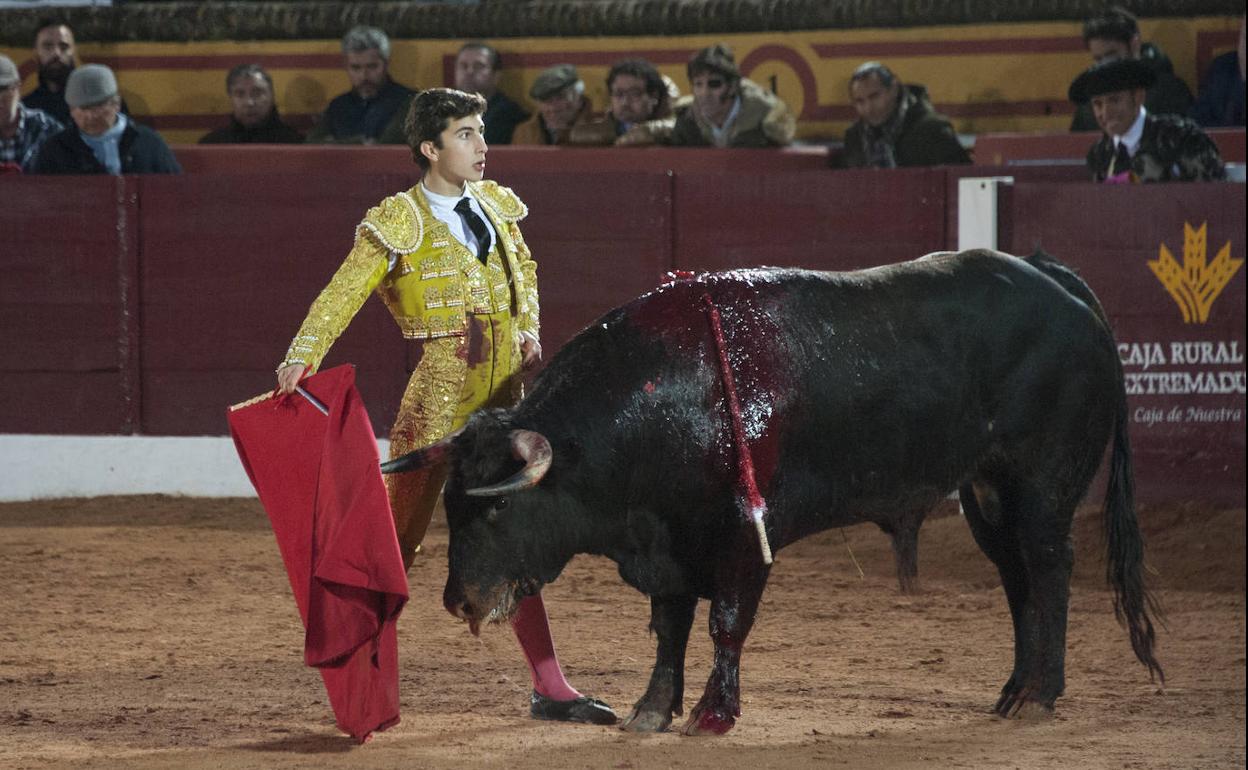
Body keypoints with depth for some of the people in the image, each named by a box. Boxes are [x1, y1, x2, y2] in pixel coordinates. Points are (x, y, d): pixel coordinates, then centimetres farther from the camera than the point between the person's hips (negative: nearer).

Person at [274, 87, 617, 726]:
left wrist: (527, 328, 13)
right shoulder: (399, 223, -7)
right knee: (401, 536, -2)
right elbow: (342, 296, -14)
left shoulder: (495, 207, 12)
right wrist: (301, 359, -27)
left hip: (503, 396, 6)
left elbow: (522, 270, 30)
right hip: (439, 393, -6)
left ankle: (550, 689, 9)